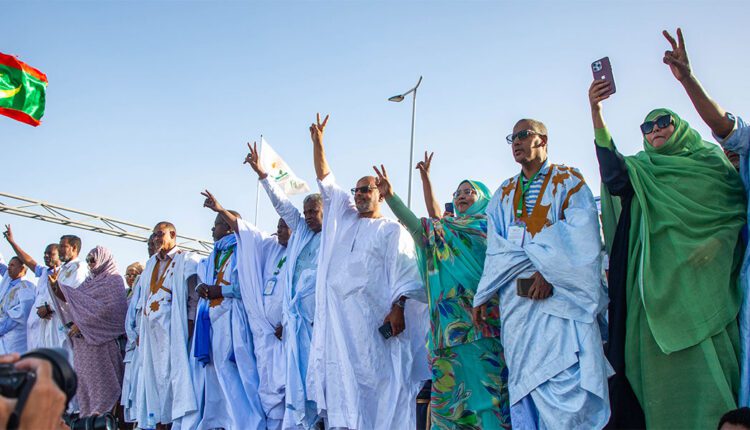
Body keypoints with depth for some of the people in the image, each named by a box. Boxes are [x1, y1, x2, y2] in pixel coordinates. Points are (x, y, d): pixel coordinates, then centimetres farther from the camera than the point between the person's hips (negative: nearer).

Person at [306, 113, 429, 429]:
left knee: (379, 385, -8)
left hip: (374, 318, -5)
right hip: (338, 318, 5)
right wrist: (317, 142, 20)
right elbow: (326, 182, 25)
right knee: (342, 386, -1)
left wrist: (398, 306, -18)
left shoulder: (393, 231, 6)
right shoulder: (343, 218, 22)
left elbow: (405, 270, -4)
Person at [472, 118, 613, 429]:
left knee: (569, 384, -14)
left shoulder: (569, 180, 8)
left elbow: (581, 237, -6)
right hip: (517, 299, 4)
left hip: (560, 295, -4)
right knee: (525, 386, 3)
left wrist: (549, 270, -17)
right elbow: (497, 250, 12)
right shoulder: (504, 193, 21)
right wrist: (483, 296, -1)